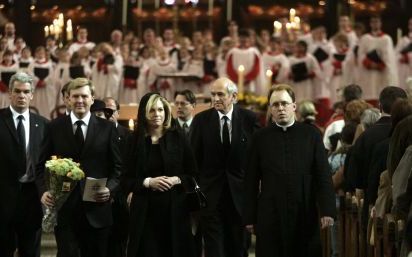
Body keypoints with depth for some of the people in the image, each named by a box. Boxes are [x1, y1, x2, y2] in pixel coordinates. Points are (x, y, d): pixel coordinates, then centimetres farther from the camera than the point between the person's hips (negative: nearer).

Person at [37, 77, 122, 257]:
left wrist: (110, 188, -12)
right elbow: (42, 165, 7)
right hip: (63, 208, 0)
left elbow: (117, 166, 6)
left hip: (97, 207, 1)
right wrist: (44, 190, -10)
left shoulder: (107, 128, 6)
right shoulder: (54, 127, 6)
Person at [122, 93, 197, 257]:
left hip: (174, 209, 0)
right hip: (145, 211, 0)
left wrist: (177, 180, -12)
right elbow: (125, 181, 4)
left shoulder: (178, 139, 4)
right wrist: (148, 182, -11)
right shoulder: (135, 141, 4)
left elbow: (193, 174, 6)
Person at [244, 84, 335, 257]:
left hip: (305, 215, 0)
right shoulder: (260, 137, 6)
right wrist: (250, 217, 3)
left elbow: (324, 175, 3)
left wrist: (327, 210, -6)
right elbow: (251, 181, 6)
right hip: (270, 215, 0)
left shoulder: (311, 134, 6)